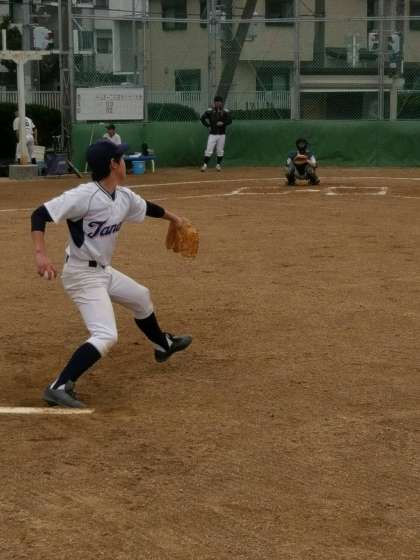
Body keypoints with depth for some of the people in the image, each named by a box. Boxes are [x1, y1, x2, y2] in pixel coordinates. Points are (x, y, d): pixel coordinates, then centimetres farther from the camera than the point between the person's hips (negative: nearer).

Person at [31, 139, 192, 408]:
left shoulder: (125, 197, 1)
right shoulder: (83, 195, -25)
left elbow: (146, 207, 24)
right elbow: (40, 215, -26)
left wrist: (173, 217, 41)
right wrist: (41, 253, -39)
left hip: (103, 271, 9)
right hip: (82, 274, -9)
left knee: (141, 297, 29)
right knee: (106, 336, -20)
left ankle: (163, 344, 55)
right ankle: (59, 387, -22)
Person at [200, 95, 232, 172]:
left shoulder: (225, 111, 1)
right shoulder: (210, 111, -1)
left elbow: (230, 120, -2)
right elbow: (202, 118, 2)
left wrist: (223, 123, -19)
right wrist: (208, 126, -6)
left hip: (222, 134, 1)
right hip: (212, 134, -1)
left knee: (220, 150, 7)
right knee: (209, 150, -7)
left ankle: (218, 164, 19)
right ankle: (205, 164, -2)